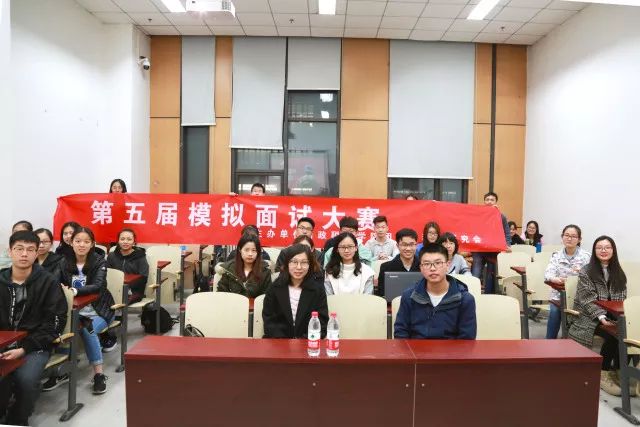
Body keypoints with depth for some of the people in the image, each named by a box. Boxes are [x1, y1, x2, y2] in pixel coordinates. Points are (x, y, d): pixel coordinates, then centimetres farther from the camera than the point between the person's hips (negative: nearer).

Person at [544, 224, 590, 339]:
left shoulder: (586, 256, -1)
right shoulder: (556, 255, 4)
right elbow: (548, 273, -9)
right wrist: (556, 279, -32)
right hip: (559, 294, 1)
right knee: (554, 310, -23)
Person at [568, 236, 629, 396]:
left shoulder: (618, 273, 12)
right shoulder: (586, 271, -3)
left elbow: (622, 299, 11)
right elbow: (587, 300, -10)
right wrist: (601, 317, -24)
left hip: (613, 316, 4)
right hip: (590, 316, -4)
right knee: (613, 336, -28)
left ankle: (618, 371, -9)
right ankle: (603, 374, -10)